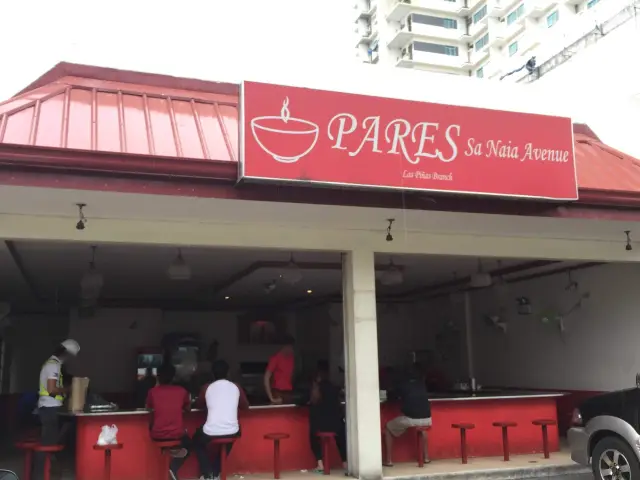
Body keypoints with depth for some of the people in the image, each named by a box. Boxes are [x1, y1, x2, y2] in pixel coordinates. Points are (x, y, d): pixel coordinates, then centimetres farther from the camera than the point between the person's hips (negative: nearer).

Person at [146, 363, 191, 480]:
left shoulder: (152, 391, -5)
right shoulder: (182, 391, -3)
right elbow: (188, 408, 12)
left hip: (158, 435, 1)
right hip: (177, 434, -1)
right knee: (187, 441, 33)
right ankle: (174, 468, 7)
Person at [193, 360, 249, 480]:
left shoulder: (207, 388, 5)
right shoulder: (236, 387, 8)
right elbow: (245, 406, 22)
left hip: (210, 433, -1)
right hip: (232, 433, 1)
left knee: (197, 439, 33)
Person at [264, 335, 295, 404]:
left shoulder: (292, 358, 9)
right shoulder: (276, 358, -8)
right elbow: (266, 378, -11)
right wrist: (271, 398, -15)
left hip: (289, 393, 5)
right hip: (278, 394, -5)